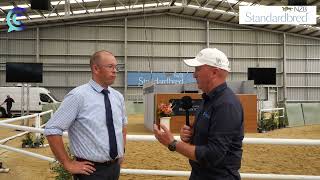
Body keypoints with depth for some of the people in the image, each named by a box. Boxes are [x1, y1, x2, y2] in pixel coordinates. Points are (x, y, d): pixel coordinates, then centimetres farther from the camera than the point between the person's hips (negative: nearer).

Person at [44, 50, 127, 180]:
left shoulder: (118, 97, 4)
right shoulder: (78, 96, -16)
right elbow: (52, 129, -17)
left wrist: (122, 151, 12)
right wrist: (68, 164, -14)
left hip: (115, 167, 6)